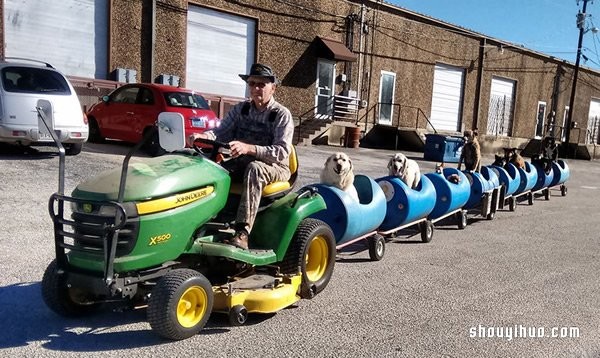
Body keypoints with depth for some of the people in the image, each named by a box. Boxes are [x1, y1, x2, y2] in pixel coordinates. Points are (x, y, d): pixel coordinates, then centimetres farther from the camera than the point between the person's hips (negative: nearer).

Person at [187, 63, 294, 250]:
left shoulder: (281, 114, -9)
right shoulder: (240, 109, 8)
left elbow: (282, 152, -21)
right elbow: (221, 132, -1)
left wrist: (248, 148, -37)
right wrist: (202, 136, -26)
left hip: (274, 168, -5)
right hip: (242, 163, 5)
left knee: (254, 168, -38)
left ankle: (242, 233, -44)